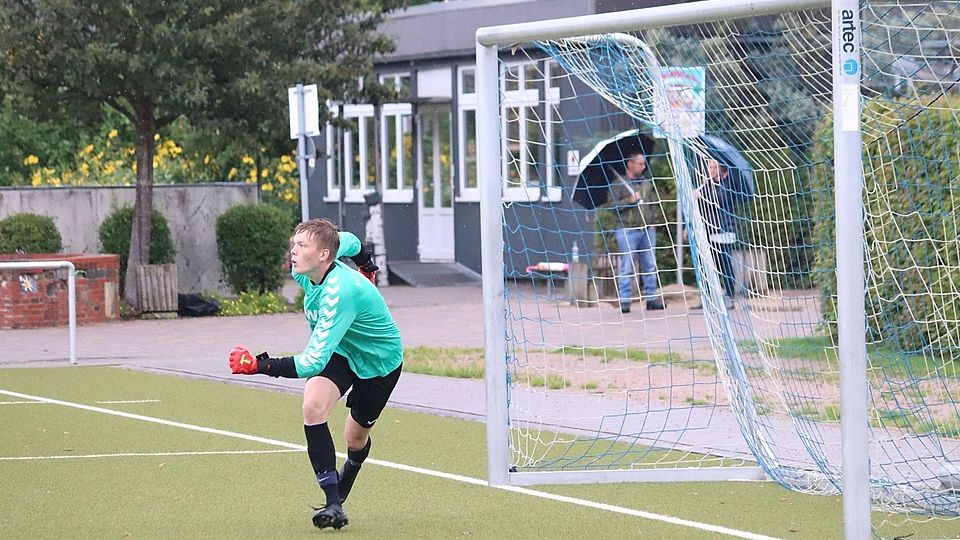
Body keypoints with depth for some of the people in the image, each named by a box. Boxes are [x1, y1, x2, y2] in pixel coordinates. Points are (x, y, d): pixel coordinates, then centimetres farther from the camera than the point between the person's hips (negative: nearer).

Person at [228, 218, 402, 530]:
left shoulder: (339, 293, -42)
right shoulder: (304, 272, -18)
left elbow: (312, 363, -47)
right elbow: (347, 240, 5)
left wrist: (258, 366, -55)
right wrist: (366, 266, 25)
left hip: (380, 359, -6)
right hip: (339, 350, 6)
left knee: (356, 438, 11)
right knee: (313, 406, -23)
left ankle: (340, 493, 46)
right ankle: (333, 505, -21)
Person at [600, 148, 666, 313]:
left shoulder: (647, 182, 15)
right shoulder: (618, 184, -1)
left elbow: (655, 202, 20)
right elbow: (611, 205, -8)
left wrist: (654, 220, 8)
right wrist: (630, 200, -16)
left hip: (648, 229, 5)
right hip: (627, 230, -5)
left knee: (650, 265, 7)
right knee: (627, 267, -5)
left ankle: (652, 298, 14)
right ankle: (624, 300, -3)